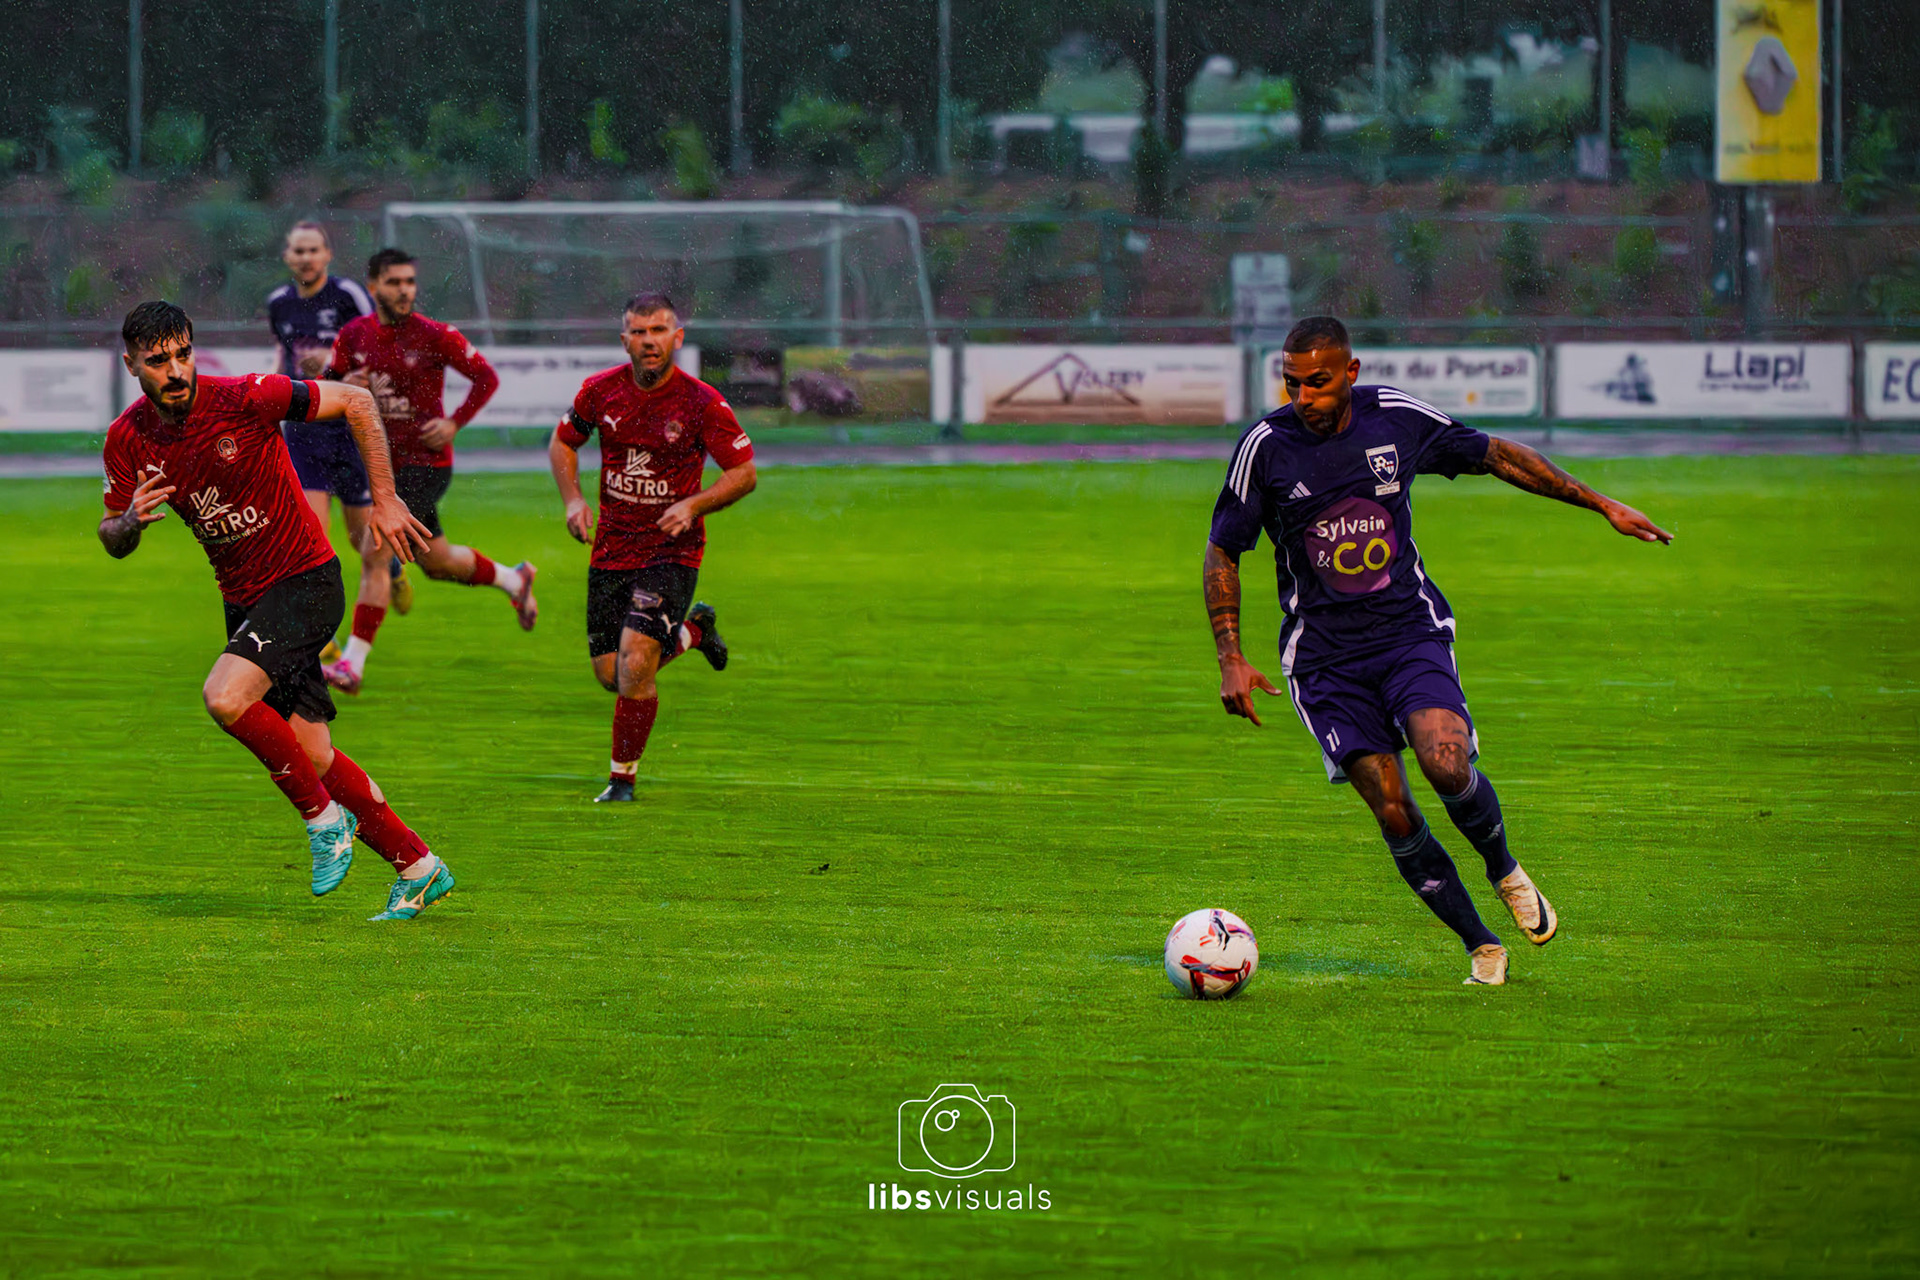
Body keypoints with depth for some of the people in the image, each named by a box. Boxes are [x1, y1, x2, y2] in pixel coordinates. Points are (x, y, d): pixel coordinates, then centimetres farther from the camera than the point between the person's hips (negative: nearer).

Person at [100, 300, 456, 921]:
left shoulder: (246, 399, -19)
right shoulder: (128, 439, -4)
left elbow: (355, 402, -10)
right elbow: (112, 539, 7)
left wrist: (385, 502, -11)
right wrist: (131, 522, -17)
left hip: (305, 581, -6)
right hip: (244, 600, 6)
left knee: (225, 696, -27)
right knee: (313, 757, 5)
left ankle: (323, 813, -8)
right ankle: (418, 866, 19)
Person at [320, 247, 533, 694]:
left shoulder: (434, 335, -11)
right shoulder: (354, 335, 2)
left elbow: (486, 377, -3)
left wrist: (454, 423, -13)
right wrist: (345, 387, -12)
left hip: (426, 461, -6)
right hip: (384, 463, 6)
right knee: (437, 562, 15)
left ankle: (353, 661, -16)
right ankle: (514, 579, 42)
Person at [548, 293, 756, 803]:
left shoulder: (701, 403, -12)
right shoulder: (600, 391, -3)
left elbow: (745, 473, -5)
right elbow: (563, 442, 15)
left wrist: (693, 505, -20)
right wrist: (573, 499, -1)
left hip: (671, 551, -4)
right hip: (611, 548, 4)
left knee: (635, 660, -19)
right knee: (610, 675, 5)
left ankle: (622, 778, -1)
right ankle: (693, 631, 35)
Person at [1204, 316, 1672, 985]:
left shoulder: (1397, 417, -4)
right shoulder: (1266, 447, -8)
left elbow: (1494, 454, 11)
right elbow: (1221, 553, 2)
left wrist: (1601, 504, 13)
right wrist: (1232, 661, -7)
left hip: (1410, 631, 0)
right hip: (1323, 650, 0)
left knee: (1446, 761, -25)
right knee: (1391, 810, -10)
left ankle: (1503, 869, 6)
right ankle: (1482, 947, 6)